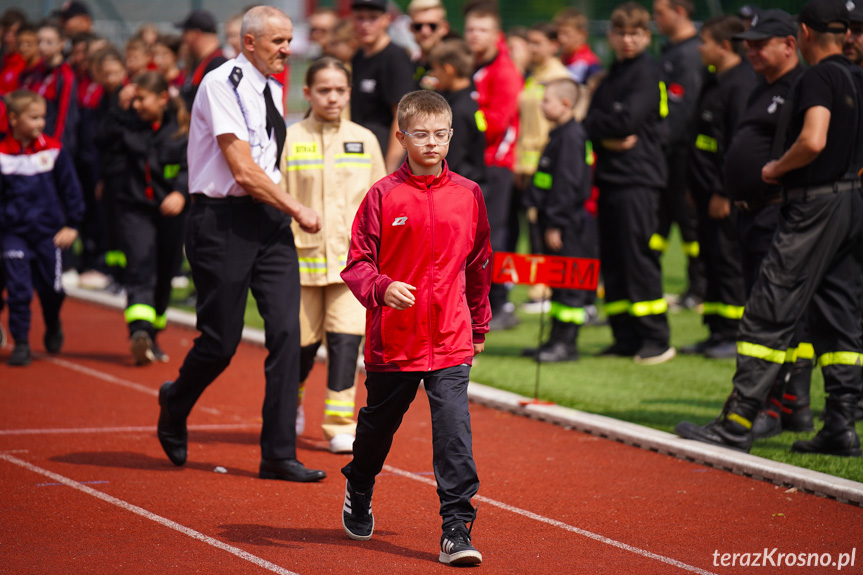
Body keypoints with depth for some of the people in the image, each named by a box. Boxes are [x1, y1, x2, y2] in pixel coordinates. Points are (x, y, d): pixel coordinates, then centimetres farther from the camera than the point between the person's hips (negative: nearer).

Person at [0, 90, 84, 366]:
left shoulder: (53, 150, -2)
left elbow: (70, 188, 5)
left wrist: (72, 224, 4)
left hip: (48, 231, 1)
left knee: (51, 288, 9)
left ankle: (53, 327, 38)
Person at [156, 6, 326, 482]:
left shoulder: (272, 89, 12)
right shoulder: (222, 85, -13)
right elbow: (244, 173, -17)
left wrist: (286, 211, 12)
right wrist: (299, 211, -10)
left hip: (268, 219, 7)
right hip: (223, 221, -7)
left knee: (286, 329, -4)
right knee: (221, 341, -1)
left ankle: (279, 455, 0)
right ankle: (174, 406, 32)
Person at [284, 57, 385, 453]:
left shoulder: (364, 140, 6)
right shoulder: (289, 140, -1)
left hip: (352, 257, 1)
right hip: (302, 256, -1)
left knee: (346, 338, -10)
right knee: (303, 341, 8)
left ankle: (341, 425, -5)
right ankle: (290, 403, 37)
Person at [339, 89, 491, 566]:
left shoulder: (467, 196, 2)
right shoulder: (383, 196, -6)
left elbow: (479, 264, 14)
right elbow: (357, 262, -5)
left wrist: (479, 326, 20)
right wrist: (381, 288, -25)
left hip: (450, 341, 0)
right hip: (391, 338, 0)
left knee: (454, 431, -12)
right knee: (378, 424, 18)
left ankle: (457, 530, -11)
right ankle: (358, 496, 45)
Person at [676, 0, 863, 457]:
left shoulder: (818, 78, -13)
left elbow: (812, 142, -25)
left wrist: (776, 169, -10)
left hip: (815, 207, -9)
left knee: (768, 315, -6)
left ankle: (736, 424, -7)